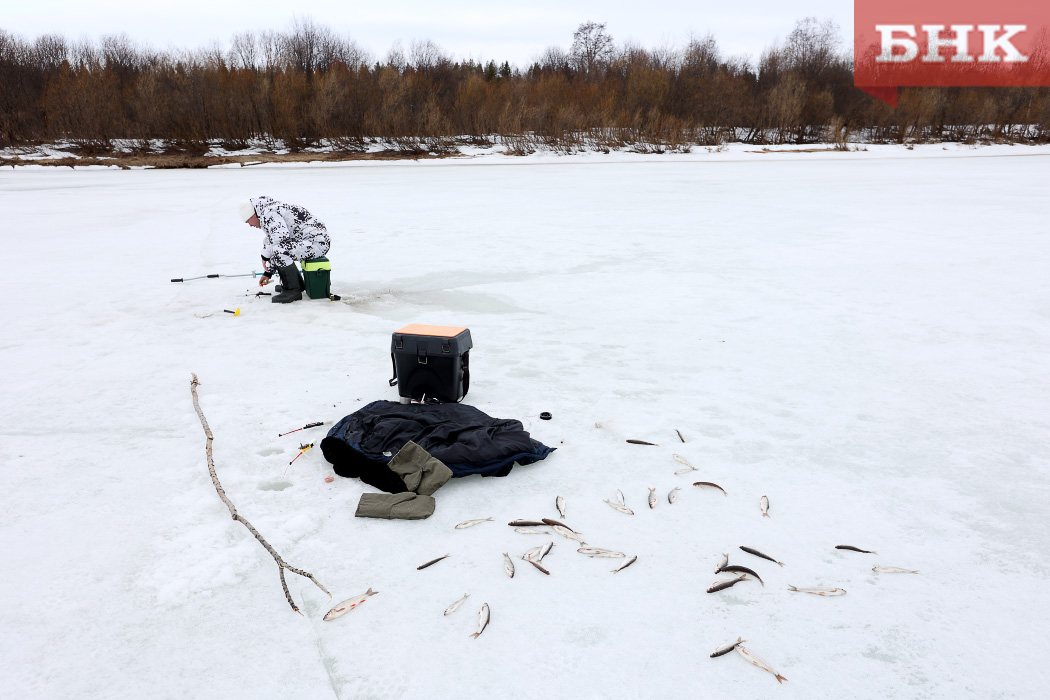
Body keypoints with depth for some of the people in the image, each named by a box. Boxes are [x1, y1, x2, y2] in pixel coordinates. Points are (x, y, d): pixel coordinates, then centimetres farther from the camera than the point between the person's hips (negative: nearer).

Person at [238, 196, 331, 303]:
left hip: (318, 242, -11)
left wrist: (265, 255, -11)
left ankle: (293, 290, -14)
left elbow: (281, 236, -27)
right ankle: (297, 283, 23)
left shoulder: (269, 213, -10)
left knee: (279, 250, -27)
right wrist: (268, 272, 26)